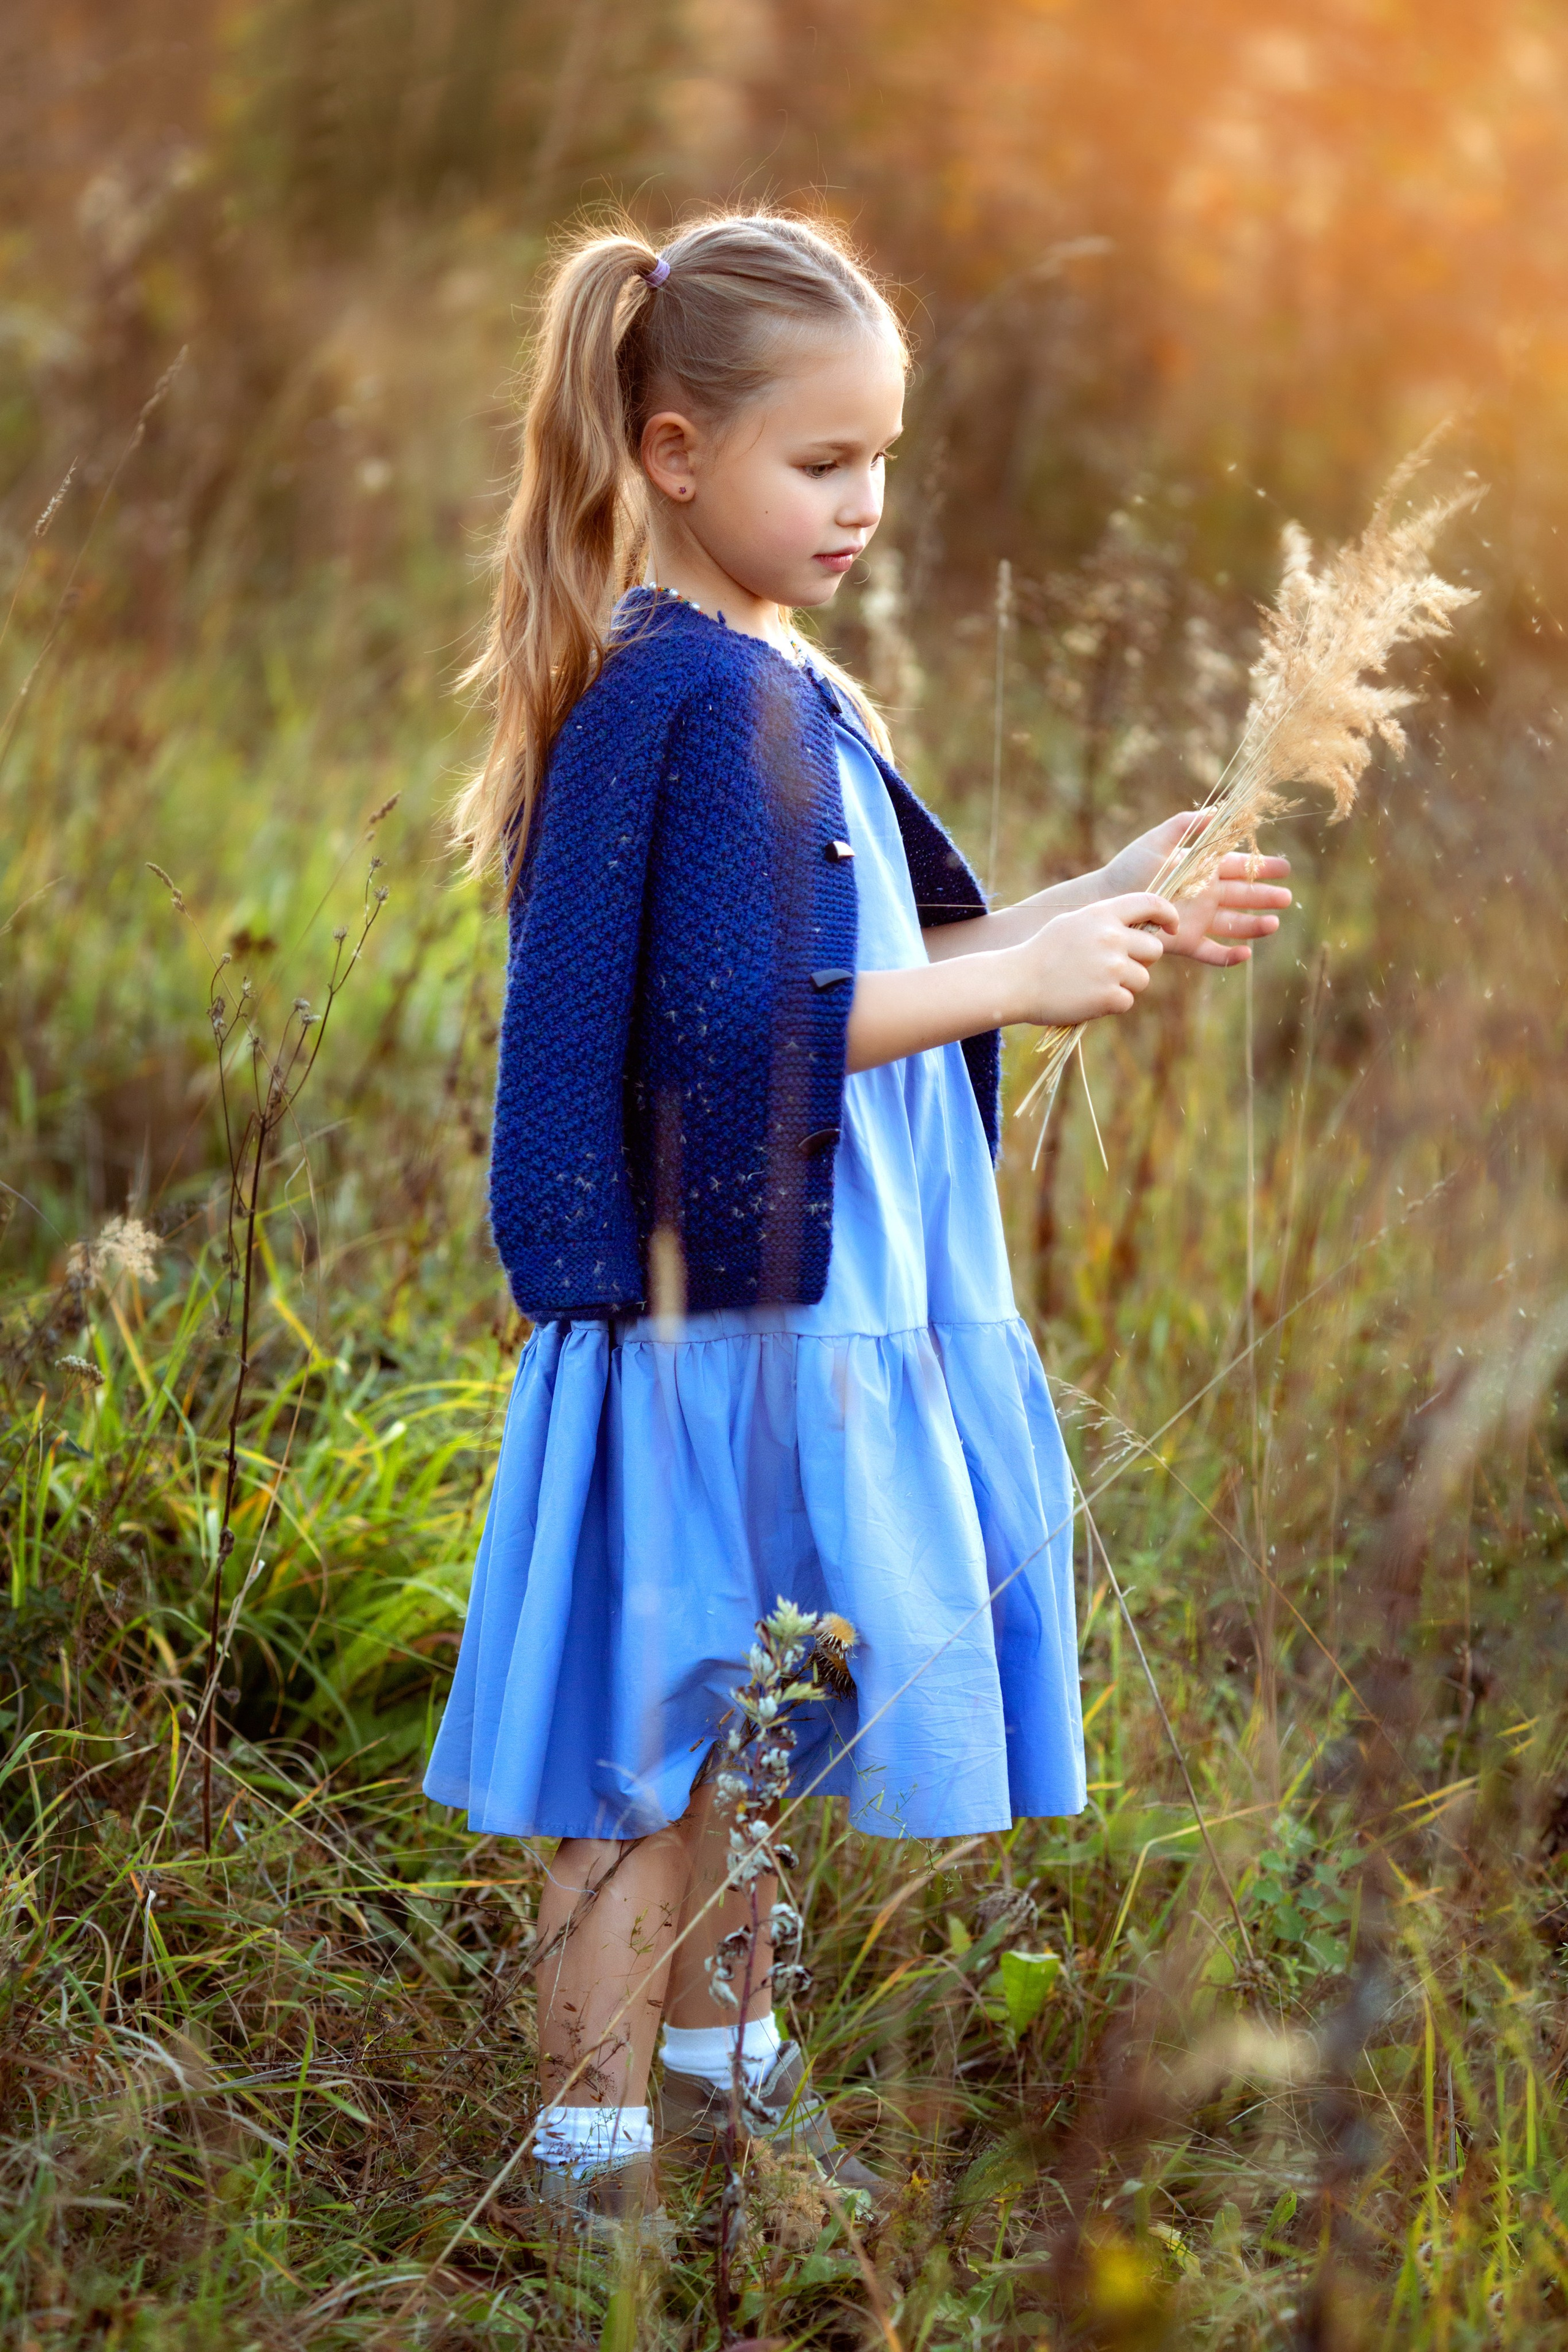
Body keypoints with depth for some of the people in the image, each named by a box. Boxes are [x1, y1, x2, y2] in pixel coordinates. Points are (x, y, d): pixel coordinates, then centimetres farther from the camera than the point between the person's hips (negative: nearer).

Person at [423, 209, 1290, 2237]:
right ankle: (594, 2146, 14)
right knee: (657, 1735, 2)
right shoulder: (710, 695, -20)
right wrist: (1019, 981, -21)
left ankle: (714, 2047, 40)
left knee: (744, 1710, 23)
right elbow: (741, 1023, -26)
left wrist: (1097, 911, 6)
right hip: (725, 1307, -10)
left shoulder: (773, 684, 11)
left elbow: (860, 960, 15)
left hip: (795, 1288, 10)